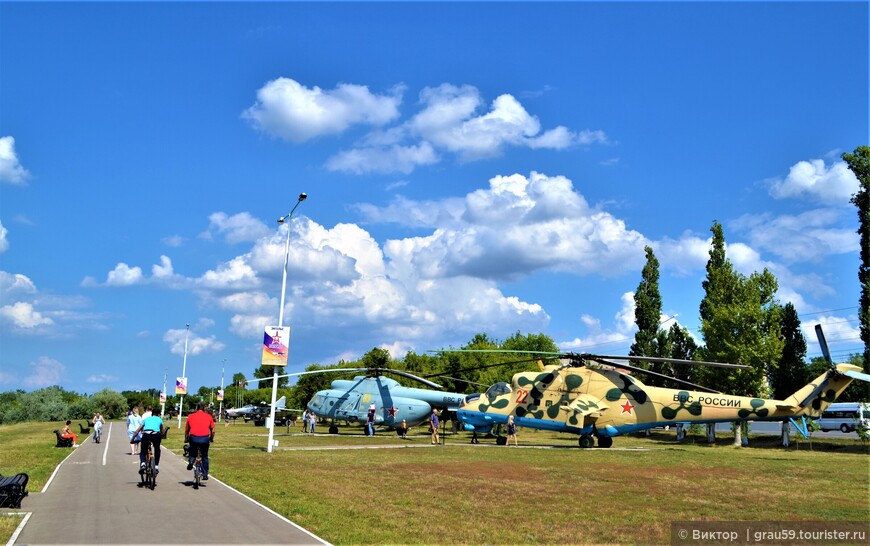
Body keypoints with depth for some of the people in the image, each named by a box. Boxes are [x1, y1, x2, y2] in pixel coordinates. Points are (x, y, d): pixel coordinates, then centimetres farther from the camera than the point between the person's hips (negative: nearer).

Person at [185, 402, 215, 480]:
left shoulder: (190, 416, 12)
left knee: (192, 452, 28)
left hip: (193, 438, 0)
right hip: (205, 438, 0)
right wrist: (212, 439, 25)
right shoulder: (208, 416, 10)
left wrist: (186, 439, 28)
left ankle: (191, 461, -1)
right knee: (205, 457, 18)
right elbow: (212, 430, 10)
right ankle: (205, 475, 20)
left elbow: (186, 430, 14)